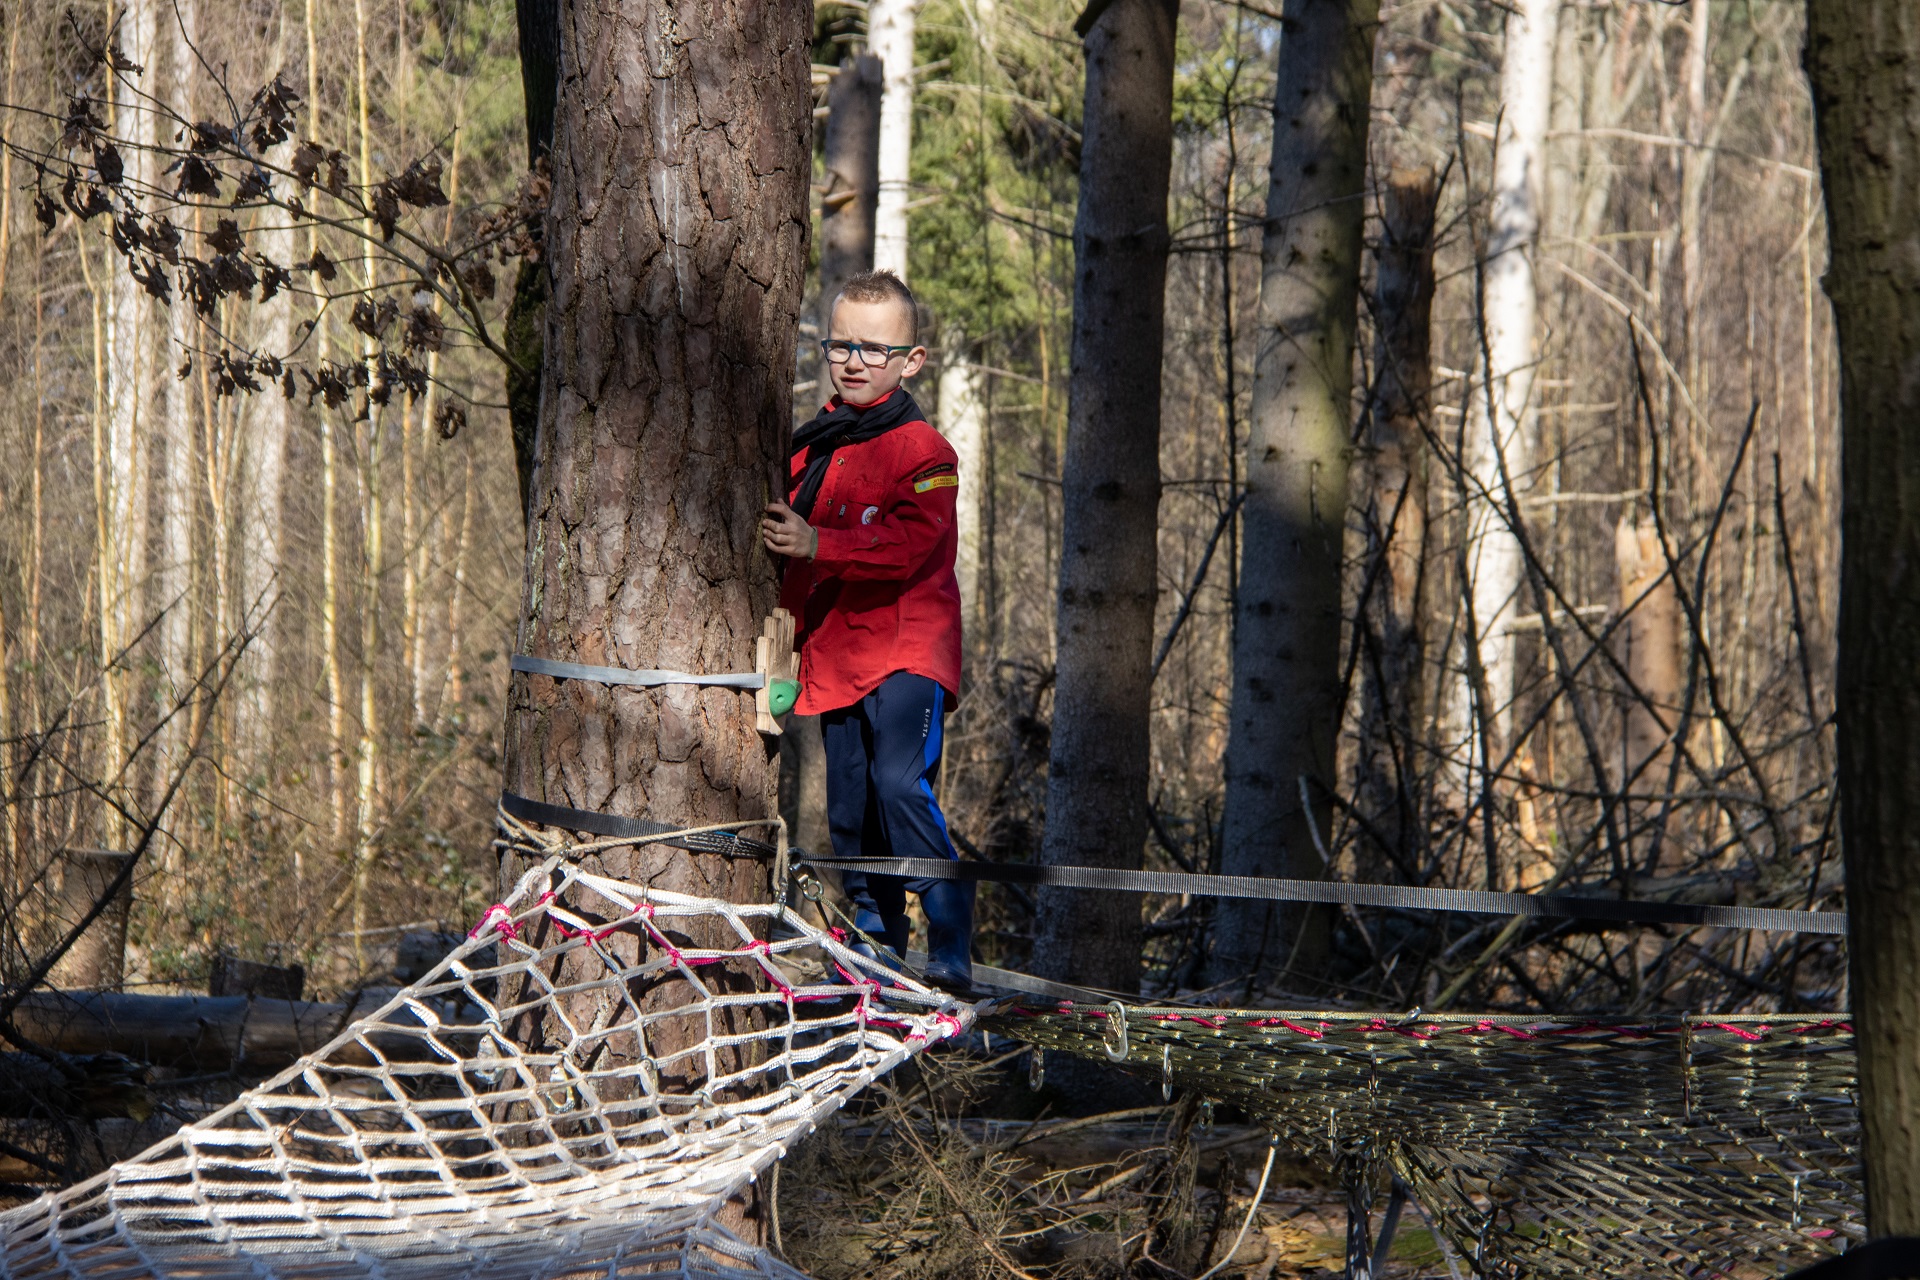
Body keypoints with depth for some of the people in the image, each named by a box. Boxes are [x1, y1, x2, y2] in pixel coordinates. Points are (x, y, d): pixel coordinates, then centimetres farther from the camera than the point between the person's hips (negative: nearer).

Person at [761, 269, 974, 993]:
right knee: (849, 807, 10)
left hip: (906, 653, -8)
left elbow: (909, 547, -21)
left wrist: (815, 544, -28)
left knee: (902, 786, -21)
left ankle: (951, 952, -20)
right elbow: (791, 547, 30)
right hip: (833, 656, 8)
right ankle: (873, 942, 21)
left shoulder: (923, 451, -7)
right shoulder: (810, 447, 16)